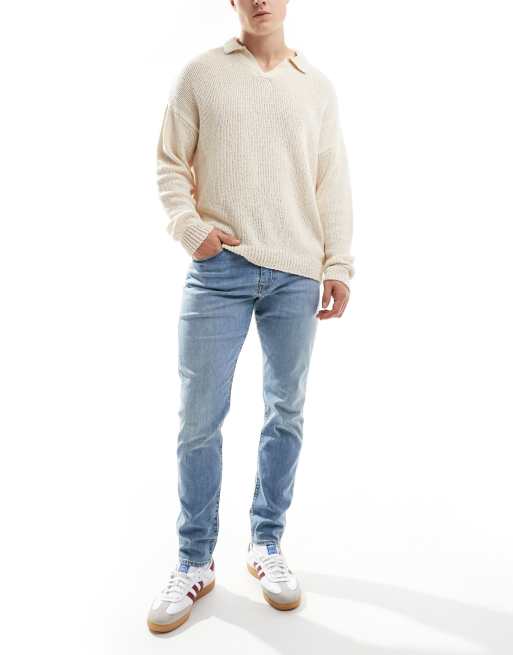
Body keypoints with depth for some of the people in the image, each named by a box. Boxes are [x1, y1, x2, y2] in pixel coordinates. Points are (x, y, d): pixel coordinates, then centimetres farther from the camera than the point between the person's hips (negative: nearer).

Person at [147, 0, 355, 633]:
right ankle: (195, 561, 18)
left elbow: (333, 183, 11)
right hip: (219, 269, -2)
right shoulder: (200, 72, 9)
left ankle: (266, 545, 26)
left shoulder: (318, 86, 14)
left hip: (296, 275, 3)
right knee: (200, 418, -1)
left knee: (286, 414, 7)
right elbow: (170, 165, 8)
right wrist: (190, 226, -9)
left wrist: (338, 265, 4)